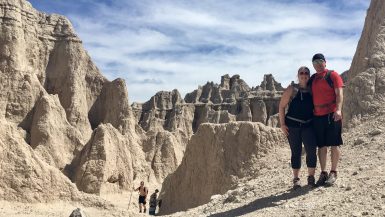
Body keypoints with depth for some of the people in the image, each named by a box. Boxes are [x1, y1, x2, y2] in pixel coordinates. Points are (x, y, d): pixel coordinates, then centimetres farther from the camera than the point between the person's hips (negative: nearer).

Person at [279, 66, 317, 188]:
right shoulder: (292, 89, 0)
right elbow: (282, 106, -1)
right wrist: (282, 124, -7)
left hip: (308, 125, 2)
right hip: (292, 125, -2)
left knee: (311, 150, -9)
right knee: (296, 152, 4)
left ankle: (311, 177, 7)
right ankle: (296, 179, 15)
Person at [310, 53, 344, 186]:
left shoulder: (332, 75, 0)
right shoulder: (312, 79, 15)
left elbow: (339, 93, -9)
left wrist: (338, 109, -22)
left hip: (332, 115, -5)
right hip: (317, 116, 5)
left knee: (334, 144, 1)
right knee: (321, 146, 8)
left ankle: (333, 173, 10)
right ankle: (323, 173, 15)